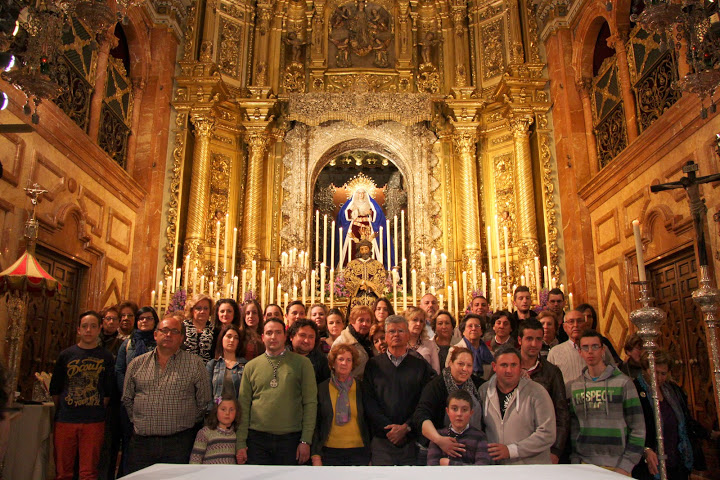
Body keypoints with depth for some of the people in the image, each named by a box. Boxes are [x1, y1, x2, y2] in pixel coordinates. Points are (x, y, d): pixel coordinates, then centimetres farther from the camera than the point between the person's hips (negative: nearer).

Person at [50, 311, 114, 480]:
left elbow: (108, 391, 4)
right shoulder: (66, 355, 6)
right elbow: (55, 389, 11)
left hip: (94, 423, -1)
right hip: (65, 421, 1)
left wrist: (98, 412, 2)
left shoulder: (106, 357, 3)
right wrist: (61, 412, 10)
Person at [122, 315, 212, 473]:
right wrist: (137, 421, 10)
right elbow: (127, 399, 17)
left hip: (179, 442, -2)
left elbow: (204, 402, 3)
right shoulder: (137, 364, 9)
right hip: (142, 442, 2)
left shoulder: (195, 364, 0)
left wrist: (188, 423, 4)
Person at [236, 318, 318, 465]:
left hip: (291, 438, -1)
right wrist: (240, 443, 1)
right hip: (257, 438, 1)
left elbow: (310, 403, -2)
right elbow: (243, 406, 7)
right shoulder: (251, 366, 7)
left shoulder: (302, 363, 2)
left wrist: (306, 441, -7)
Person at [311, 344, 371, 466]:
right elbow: (315, 424, 4)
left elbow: (368, 423, 8)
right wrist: (316, 456, -1)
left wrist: (369, 456, 5)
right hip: (329, 452, 0)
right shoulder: (321, 389, 3)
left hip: (358, 452, 0)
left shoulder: (361, 389, 4)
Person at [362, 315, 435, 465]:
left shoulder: (421, 366, 8)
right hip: (381, 440, 0)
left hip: (412, 440, 0)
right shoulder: (373, 365, 9)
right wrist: (389, 428, -9)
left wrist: (406, 427, -11)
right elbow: (368, 402, 1)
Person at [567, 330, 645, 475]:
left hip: (617, 466, -2)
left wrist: (626, 466, -8)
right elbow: (573, 428, 9)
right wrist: (575, 460, 1)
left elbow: (638, 428, -3)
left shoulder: (623, 382, -3)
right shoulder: (574, 386, 5)